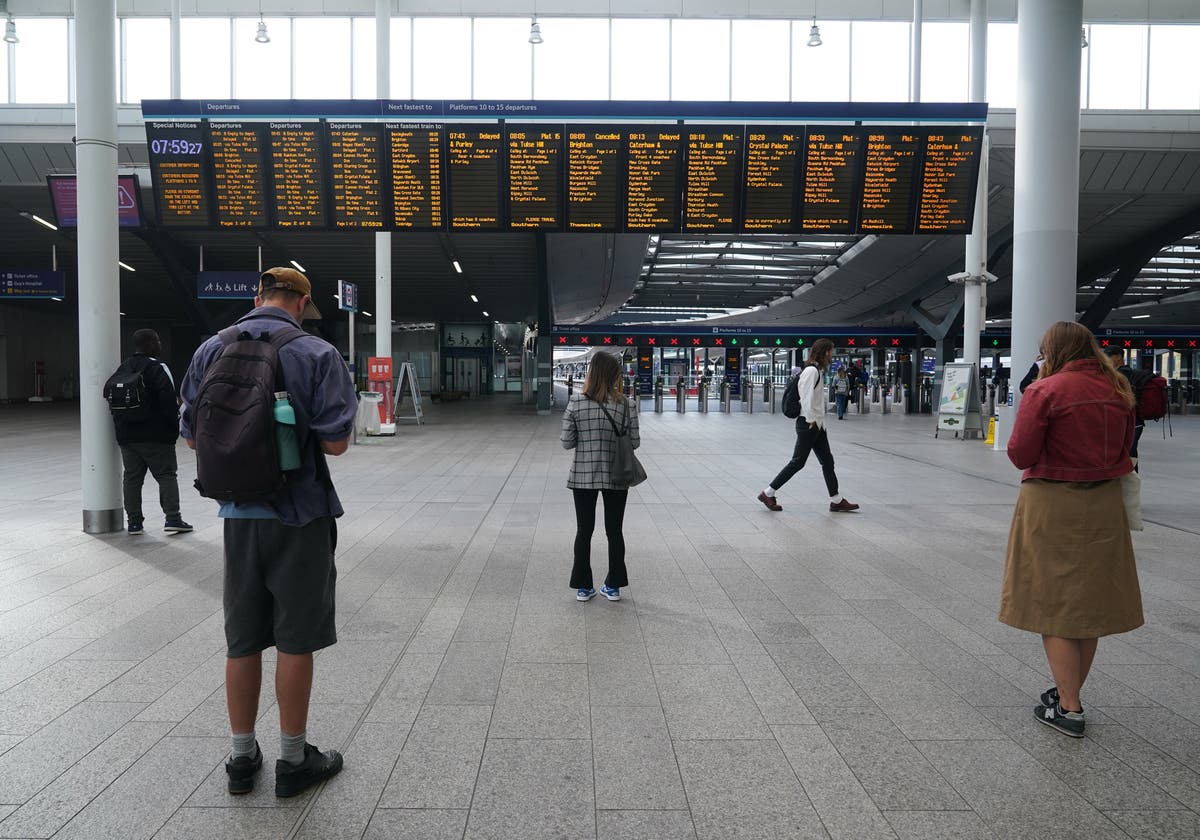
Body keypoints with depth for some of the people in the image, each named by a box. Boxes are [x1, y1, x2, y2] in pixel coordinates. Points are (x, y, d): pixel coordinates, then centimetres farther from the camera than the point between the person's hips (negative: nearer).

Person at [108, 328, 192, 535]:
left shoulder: (122, 369, 13)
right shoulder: (157, 368, -11)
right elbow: (169, 400, -17)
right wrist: (174, 427, -7)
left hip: (127, 436, 6)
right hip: (156, 435, -6)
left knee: (131, 477, 10)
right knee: (167, 475, 1)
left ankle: (134, 522, 11)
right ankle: (173, 518, -4)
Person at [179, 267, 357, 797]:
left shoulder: (212, 350, 1)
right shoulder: (317, 354, -11)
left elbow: (192, 436, 6)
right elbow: (336, 442, -14)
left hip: (237, 514, 4)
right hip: (300, 514, -4)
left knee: (242, 640, 15)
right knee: (295, 641, 7)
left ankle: (242, 757, 27)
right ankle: (294, 760, 20)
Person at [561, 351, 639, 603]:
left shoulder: (576, 402, -9)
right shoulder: (623, 404, -8)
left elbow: (567, 442, -8)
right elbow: (634, 442, -5)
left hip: (583, 476, 0)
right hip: (616, 477, 0)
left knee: (584, 531, 11)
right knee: (614, 531, 13)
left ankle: (583, 587, 17)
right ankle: (613, 586, 20)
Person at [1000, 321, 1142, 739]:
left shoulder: (1045, 391, -15)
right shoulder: (1118, 389, 4)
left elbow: (1020, 455, -14)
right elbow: (1124, 445, 15)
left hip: (1053, 506, -6)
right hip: (1104, 506, 6)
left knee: (1055, 608, 4)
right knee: (1089, 605, 16)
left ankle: (1069, 708, 7)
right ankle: (1070, 693, 30)